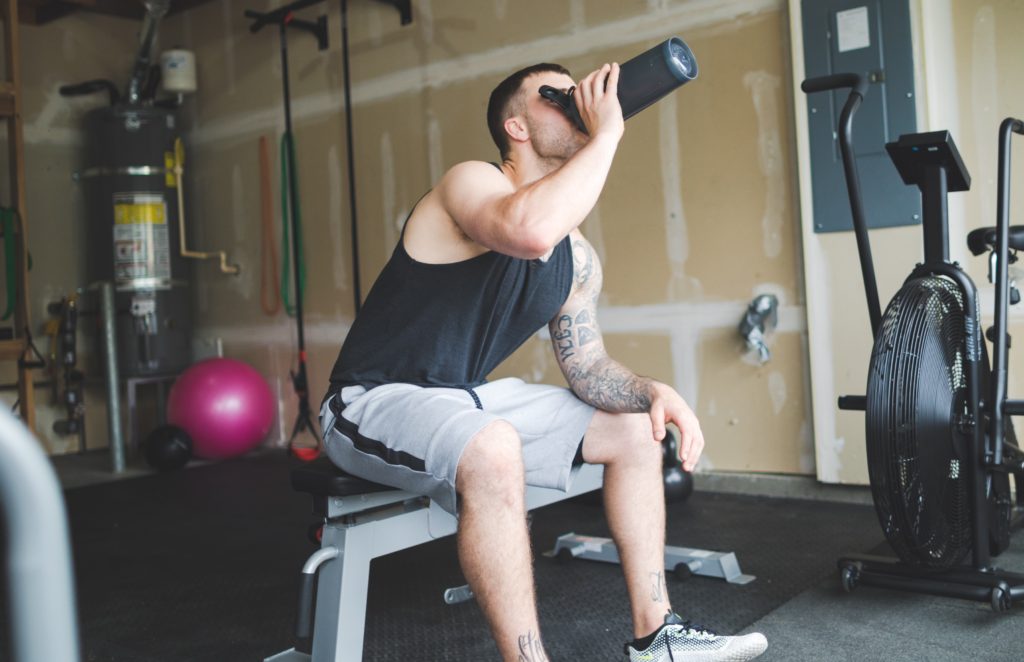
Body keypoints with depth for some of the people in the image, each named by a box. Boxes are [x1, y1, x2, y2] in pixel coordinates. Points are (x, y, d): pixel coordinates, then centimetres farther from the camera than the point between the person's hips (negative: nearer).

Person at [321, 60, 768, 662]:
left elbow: (587, 365, 9)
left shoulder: (579, 259, 5)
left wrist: (654, 391, -11)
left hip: (466, 397, 9)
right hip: (373, 402, -9)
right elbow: (531, 231, -42)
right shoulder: (471, 183, -18)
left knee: (635, 430, 8)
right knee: (493, 450, -40)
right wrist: (606, 134, -29)